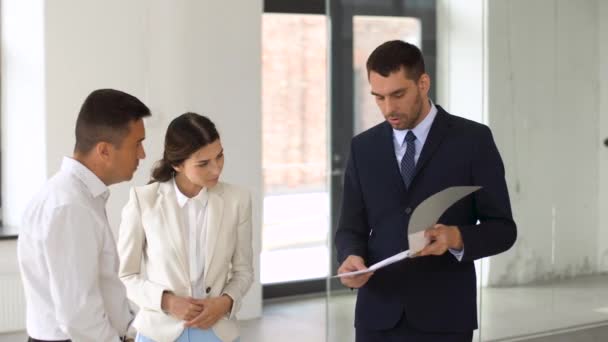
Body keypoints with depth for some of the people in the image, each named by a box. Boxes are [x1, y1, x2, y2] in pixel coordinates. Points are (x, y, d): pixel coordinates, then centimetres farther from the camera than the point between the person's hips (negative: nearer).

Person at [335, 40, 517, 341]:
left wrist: (456, 238, -21)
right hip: (378, 317, 3)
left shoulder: (473, 140, -1)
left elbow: (502, 229, -1)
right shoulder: (363, 147, 9)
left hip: (443, 317, -3)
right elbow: (351, 227, 11)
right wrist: (351, 257, -12)